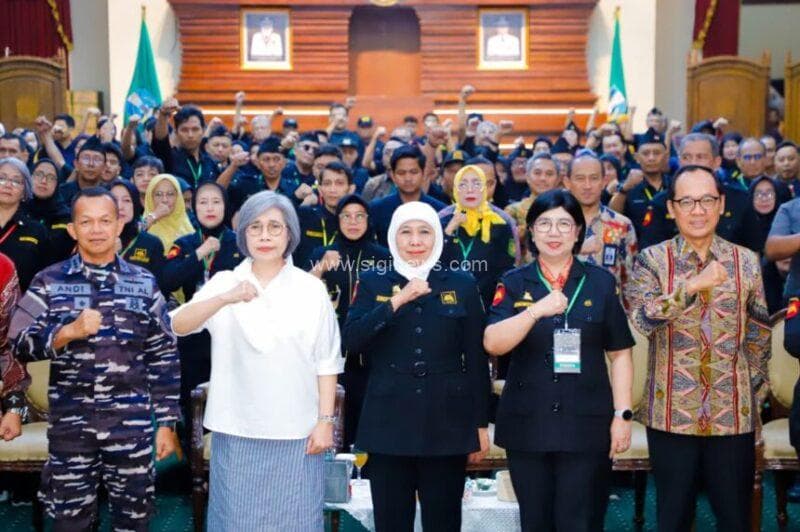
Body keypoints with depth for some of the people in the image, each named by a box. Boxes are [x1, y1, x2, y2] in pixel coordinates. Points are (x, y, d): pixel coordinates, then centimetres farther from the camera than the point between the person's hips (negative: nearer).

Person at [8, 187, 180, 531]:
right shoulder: (49, 282, 3)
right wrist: (69, 331, -18)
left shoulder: (145, 284, 4)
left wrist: (166, 422, 2)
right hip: (70, 425, 0)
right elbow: (19, 345, -3)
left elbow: (164, 358, 4)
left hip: (133, 424, 0)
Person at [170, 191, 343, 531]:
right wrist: (226, 299, -28)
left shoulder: (311, 288, 1)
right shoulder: (224, 282, 2)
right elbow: (177, 326, -13)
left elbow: (327, 361, 2)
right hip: (237, 430, 1)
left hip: (295, 431, 0)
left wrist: (325, 420, -4)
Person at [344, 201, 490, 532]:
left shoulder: (461, 284, 6)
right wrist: (397, 301, -17)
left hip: (447, 424, 0)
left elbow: (476, 359, 6)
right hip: (389, 424, 0)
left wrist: (481, 424, 4)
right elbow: (351, 341, -9)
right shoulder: (373, 283, 6)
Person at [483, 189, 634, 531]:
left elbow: (619, 353, 4)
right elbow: (492, 344, -11)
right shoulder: (514, 283, 3)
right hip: (527, 425, 1)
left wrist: (622, 414, -3)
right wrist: (536, 311, -24)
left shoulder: (601, 281, 4)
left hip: (587, 425, -1)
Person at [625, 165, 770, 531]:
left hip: (734, 414, 2)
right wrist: (692, 286, -31)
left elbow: (759, 336, 10)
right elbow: (642, 319, -20)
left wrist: (755, 395, 9)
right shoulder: (652, 260, -3)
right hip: (671, 413, -1)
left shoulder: (746, 261, 3)